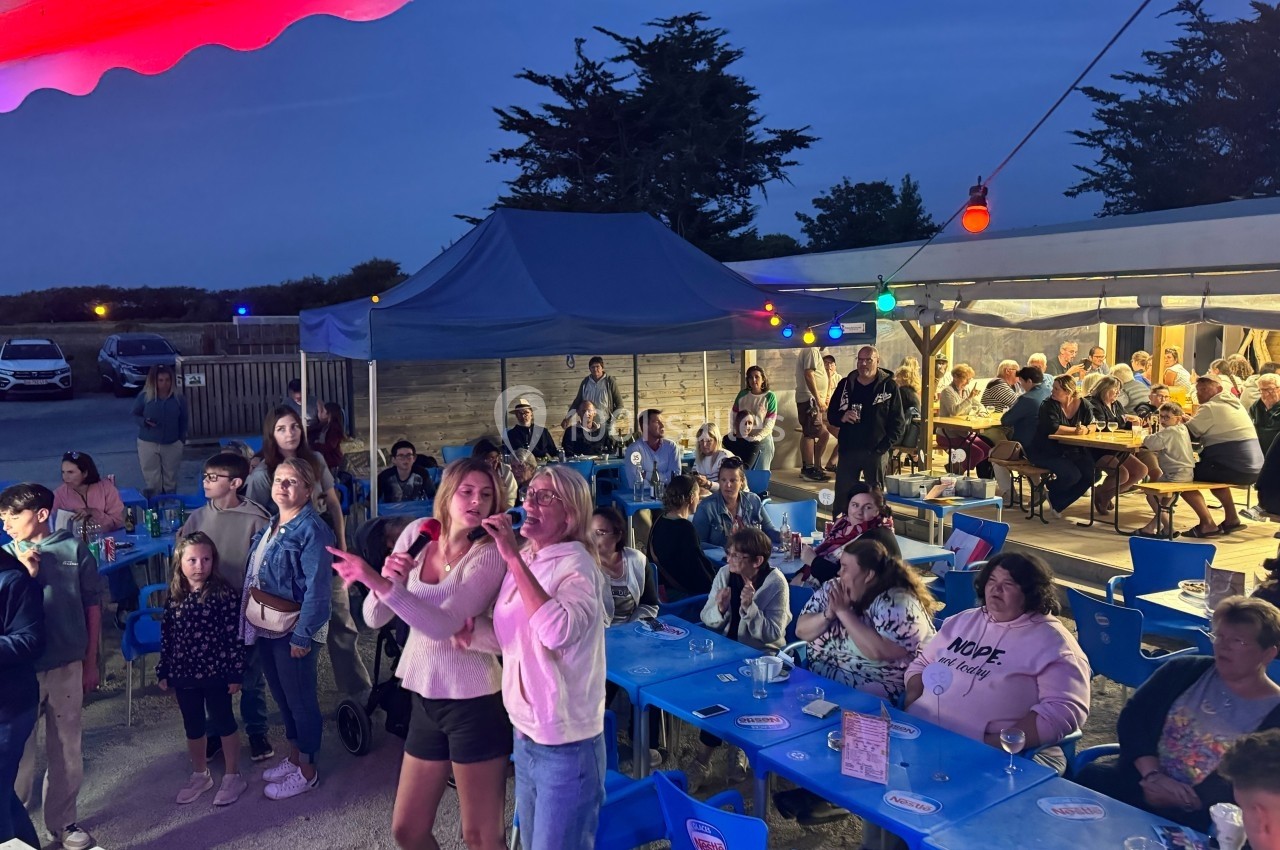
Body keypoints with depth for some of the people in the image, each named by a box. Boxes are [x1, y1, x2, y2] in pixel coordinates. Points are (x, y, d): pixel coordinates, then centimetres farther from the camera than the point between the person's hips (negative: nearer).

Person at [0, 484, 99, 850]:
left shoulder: (75, 549, -3)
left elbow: (92, 606, 3)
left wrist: (90, 662, 6)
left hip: (67, 666, 0)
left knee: (66, 749, 13)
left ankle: (62, 820, 30)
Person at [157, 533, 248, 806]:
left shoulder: (224, 593, -14)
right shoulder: (174, 596, 0)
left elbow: (234, 635, -12)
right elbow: (166, 634, 7)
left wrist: (235, 673, -11)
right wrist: (164, 672, 9)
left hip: (216, 673, -4)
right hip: (183, 673, 4)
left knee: (223, 724, 8)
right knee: (193, 727, 18)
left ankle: (233, 776, 23)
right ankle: (200, 775, 37)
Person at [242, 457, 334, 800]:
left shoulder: (312, 530, -18)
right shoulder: (271, 524, 8)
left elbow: (318, 588, -21)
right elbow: (254, 573, 13)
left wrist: (303, 634, -21)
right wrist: (248, 615, 8)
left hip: (290, 626, -8)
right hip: (263, 624, 8)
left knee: (299, 697, 6)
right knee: (281, 694, 21)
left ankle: (306, 770, 21)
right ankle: (293, 756, 38)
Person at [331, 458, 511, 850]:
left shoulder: (489, 554, -15)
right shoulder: (417, 534, 0)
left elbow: (445, 625, -28)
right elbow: (375, 618, 0)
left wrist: (381, 583, -34)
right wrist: (390, 579, -20)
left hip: (474, 702, -5)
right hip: (425, 699, 6)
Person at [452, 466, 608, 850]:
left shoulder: (576, 566, -19)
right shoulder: (524, 561, 5)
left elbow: (558, 631, -37)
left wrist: (514, 557, -33)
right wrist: (467, 628, -8)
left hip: (566, 747, -7)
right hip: (526, 737, 8)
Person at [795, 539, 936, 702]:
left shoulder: (898, 603, -14)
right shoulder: (833, 588, 5)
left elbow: (879, 652, -27)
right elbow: (801, 631, 5)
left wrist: (843, 611, -21)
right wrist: (829, 614, -14)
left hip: (868, 690, -6)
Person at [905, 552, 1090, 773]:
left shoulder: (1052, 642, -2)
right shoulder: (964, 620, 17)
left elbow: (1064, 712, -13)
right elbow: (922, 663, 23)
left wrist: (997, 744, -20)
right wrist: (912, 703, 3)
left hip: (991, 756, -4)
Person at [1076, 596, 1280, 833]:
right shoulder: (1184, 671, 12)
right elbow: (1132, 719, 4)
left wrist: (1185, 800, -20)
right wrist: (1153, 775, -12)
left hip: (1200, 817, -3)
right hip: (1138, 780, 3)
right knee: (1091, 776, -28)